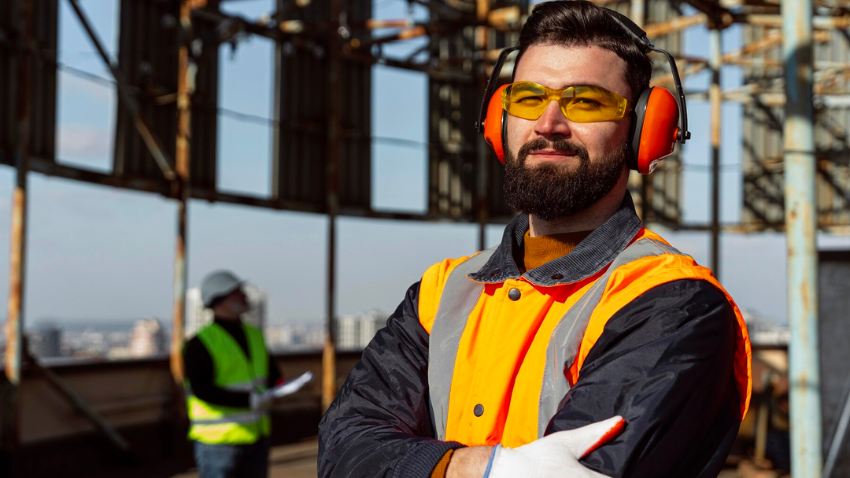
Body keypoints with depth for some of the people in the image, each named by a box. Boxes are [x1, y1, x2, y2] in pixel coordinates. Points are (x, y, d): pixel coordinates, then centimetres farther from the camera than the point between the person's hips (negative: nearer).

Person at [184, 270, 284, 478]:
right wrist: (248, 400, -28)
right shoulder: (200, 343, -12)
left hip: (256, 437, 7)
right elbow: (201, 389, -20)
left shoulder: (254, 336, 11)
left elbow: (271, 370, 19)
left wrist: (278, 383, -7)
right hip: (218, 440, -7)